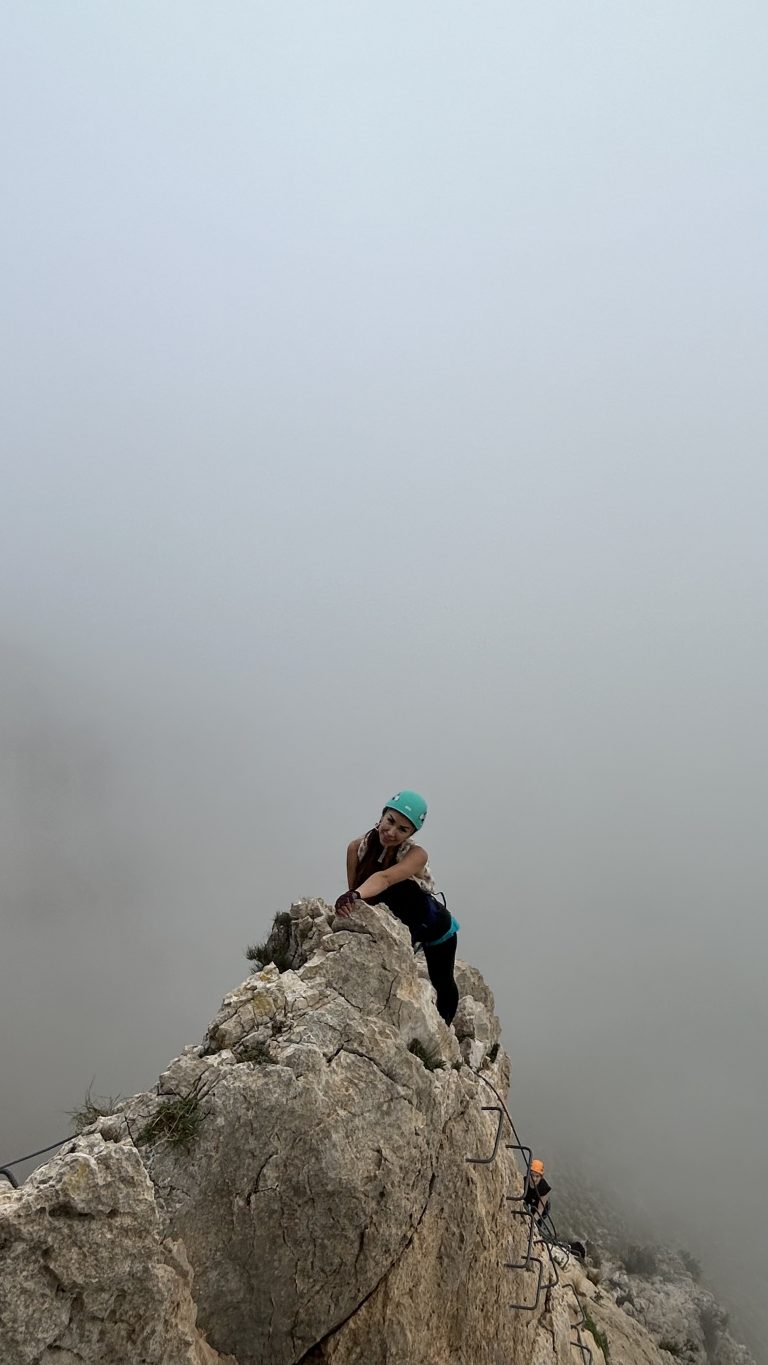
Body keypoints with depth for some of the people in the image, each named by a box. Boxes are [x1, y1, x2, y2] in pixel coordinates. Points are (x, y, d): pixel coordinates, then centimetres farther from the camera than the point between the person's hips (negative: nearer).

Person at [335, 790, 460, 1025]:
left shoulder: (416, 855, -36)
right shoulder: (357, 848, -23)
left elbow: (384, 878, -54)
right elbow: (354, 890, -20)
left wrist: (355, 896, -70)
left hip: (435, 928, -2)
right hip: (400, 926, 3)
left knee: (442, 984, 17)